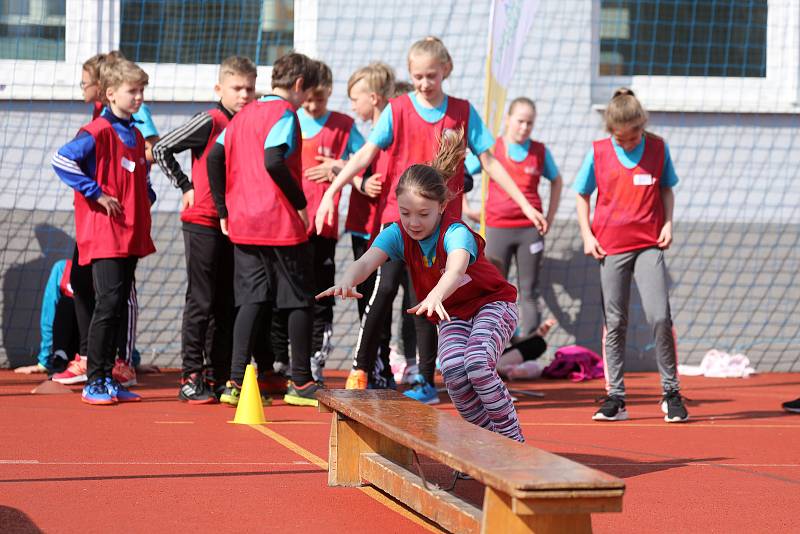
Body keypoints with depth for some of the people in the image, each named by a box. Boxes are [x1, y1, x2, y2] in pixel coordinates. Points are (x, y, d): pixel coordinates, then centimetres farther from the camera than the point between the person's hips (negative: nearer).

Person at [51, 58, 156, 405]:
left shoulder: (136, 136, 16)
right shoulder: (98, 132, -10)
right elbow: (62, 160, -21)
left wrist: (146, 197, 14)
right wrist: (96, 194, -18)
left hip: (131, 236, 8)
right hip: (103, 235, -8)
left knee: (119, 306, 10)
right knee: (109, 303, -11)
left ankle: (108, 379, 15)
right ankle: (94, 382, -6)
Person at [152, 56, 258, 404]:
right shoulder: (210, 121, -10)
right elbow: (162, 150, -8)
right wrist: (185, 187, -6)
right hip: (203, 222, -6)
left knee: (227, 304, 9)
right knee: (201, 302, -4)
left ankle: (218, 376, 15)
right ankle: (191, 378, 0)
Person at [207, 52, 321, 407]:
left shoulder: (243, 115, 13)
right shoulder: (284, 112, -9)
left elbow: (215, 158, 11)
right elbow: (273, 161, -23)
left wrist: (224, 211, 14)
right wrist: (300, 203, -13)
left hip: (243, 224, 7)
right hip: (281, 224, -7)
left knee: (251, 299, 7)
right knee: (299, 300, 6)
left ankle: (236, 381, -2)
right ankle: (301, 383, 9)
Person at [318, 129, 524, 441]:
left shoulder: (456, 233, -30)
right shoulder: (398, 234, -16)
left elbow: (455, 269, -53)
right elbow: (368, 260, -34)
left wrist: (435, 296, -75)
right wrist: (349, 279, -58)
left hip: (492, 303, -5)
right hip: (453, 314, 5)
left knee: (477, 365, -30)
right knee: (452, 369, -24)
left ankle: (513, 439, -12)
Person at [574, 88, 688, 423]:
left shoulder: (658, 148, 1)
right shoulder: (597, 153, -1)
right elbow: (582, 195, 10)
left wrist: (668, 223, 0)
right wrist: (587, 235, 0)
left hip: (649, 245, 0)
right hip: (610, 247, 0)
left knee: (660, 317, -12)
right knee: (614, 323, 3)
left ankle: (671, 393, 0)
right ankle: (615, 398, 9)